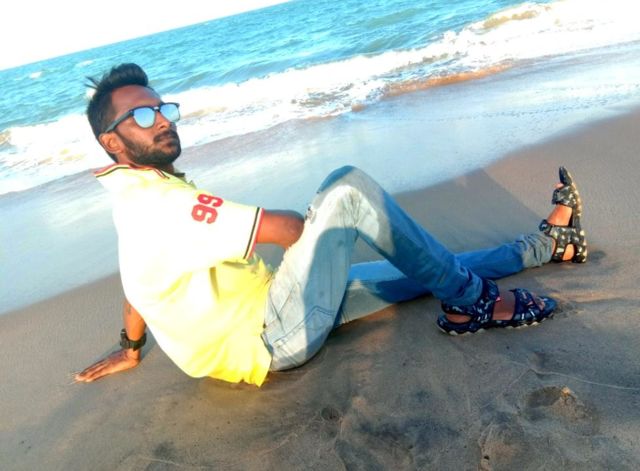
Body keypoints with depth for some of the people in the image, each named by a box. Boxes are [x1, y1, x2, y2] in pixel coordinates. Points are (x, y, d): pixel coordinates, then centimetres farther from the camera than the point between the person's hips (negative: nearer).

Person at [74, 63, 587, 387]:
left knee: (429, 270, 11)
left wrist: (130, 349, 34)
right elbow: (284, 227, -25)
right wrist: (327, 217, -2)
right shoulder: (160, 204, -23)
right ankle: (473, 302, -6)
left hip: (273, 314, 9)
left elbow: (139, 286, 20)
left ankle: (548, 243, 27)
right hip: (275, 339, -9)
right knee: (349, 188, -20)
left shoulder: (139, 199, 8)